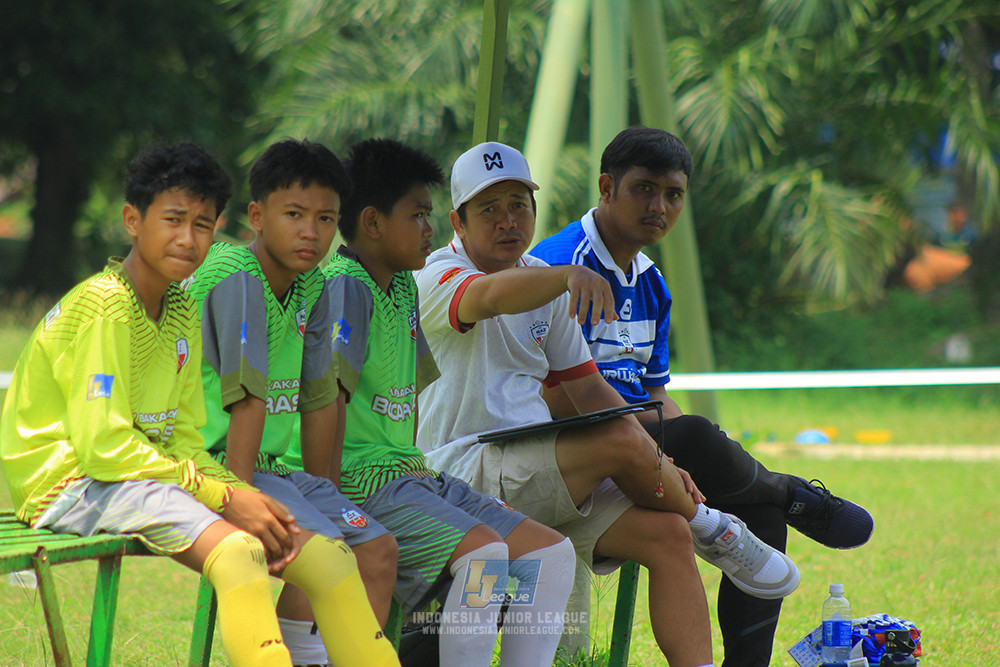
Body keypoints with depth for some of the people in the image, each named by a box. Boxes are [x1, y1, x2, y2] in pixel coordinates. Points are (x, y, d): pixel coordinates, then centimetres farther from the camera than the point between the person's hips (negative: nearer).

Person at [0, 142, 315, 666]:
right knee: (237, 553, -32)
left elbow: (183, 439, 12)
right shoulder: (103, 306, -15)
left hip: (147, 473, 9)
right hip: (70, 481, -9)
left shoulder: (182, 313, 13)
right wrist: (223, 495, -20)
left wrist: (238, 493, -8)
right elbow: (102, 445, -21)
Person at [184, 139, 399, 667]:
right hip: (211, 462, -9)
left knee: (377, 550, 4)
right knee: (326, 553, -24)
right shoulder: (235, 276, -17)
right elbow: (247, 396, -21)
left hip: (266, 465, 9)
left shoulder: (311, 288, 8)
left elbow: (318, 399, 12)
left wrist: (322, 493, 11)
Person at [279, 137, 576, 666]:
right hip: (361, 479, -9)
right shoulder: (345, 286, -12)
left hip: (407, 474, 9)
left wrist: (415, 465, 17)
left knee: (551, 553, -1)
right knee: (484, 550, -29)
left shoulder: (404, 288, 16)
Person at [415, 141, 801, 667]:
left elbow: (587, 387, 17)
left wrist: (658, 465, 4)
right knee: (621, 440, -26)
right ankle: (710, 528, 1)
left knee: (666, 533, -12)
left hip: (537, 472, 8)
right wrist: (572, 275, -51)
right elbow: (491, 296, -33)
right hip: (461, 467, -8)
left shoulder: (546, 285, 17)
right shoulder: (438, 279, -8)